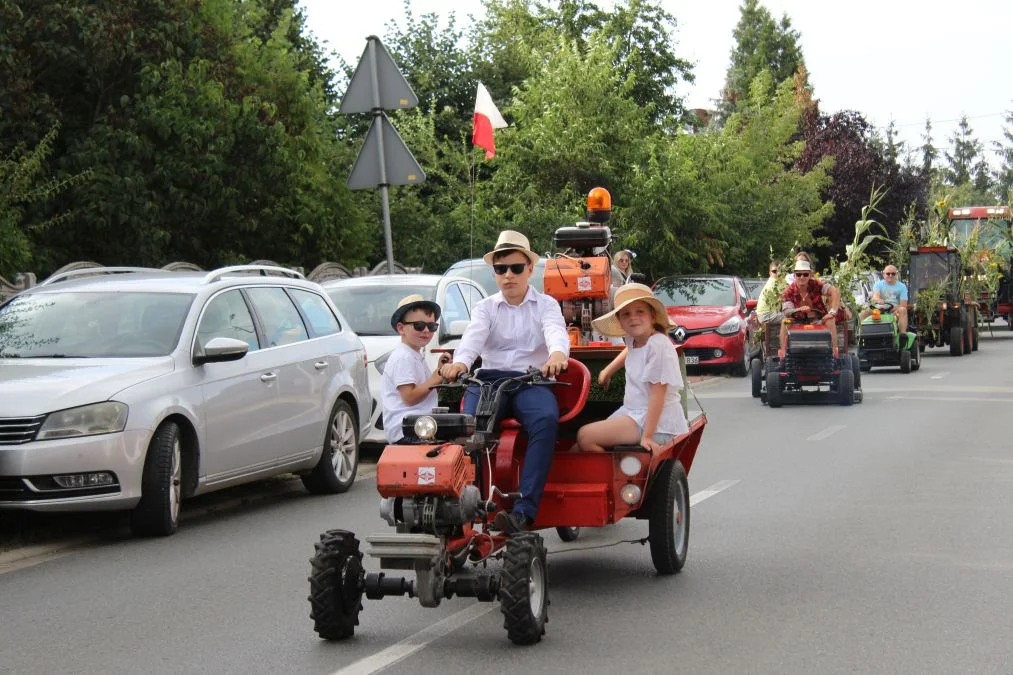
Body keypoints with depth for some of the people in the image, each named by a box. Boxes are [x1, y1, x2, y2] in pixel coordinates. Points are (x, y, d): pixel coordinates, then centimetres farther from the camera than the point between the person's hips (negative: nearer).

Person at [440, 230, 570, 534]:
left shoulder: (546, 304, 15)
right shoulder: (486, 307, 19)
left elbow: (556, 331, -8)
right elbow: (473, 337, -2)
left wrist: (557, 354, -35)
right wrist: (460, 362, -27)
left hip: (532, 379, -2)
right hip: (490, 377, 2)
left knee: (546, 419, -35)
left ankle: (524, 511, -41)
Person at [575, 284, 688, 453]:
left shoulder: (658, 345, -19)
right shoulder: (634, 340, 9)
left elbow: (657, 394, -21)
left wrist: (647, 436, -24)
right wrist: (608, 370, 33)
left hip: (657, 421, -9)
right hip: (634, 413, 9)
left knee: (585, 436, -20)